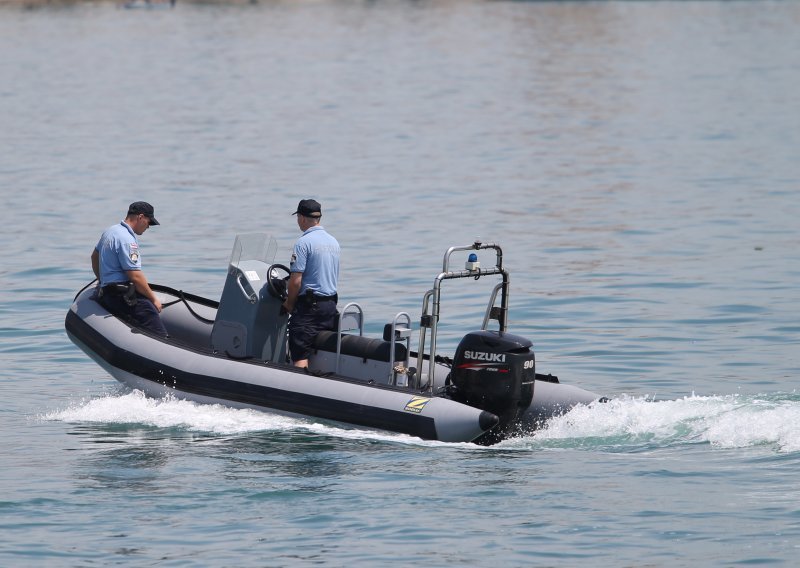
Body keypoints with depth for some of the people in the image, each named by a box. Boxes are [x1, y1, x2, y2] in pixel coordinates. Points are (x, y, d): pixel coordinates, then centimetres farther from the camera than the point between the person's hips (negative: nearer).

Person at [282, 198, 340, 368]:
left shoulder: (303, 243, -13)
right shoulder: (334, 242, 13)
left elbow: (296, 281, -16)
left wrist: (289, 304, -1)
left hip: (309, 305, -8)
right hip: (331, 304, 8)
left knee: (300, 356, -10)